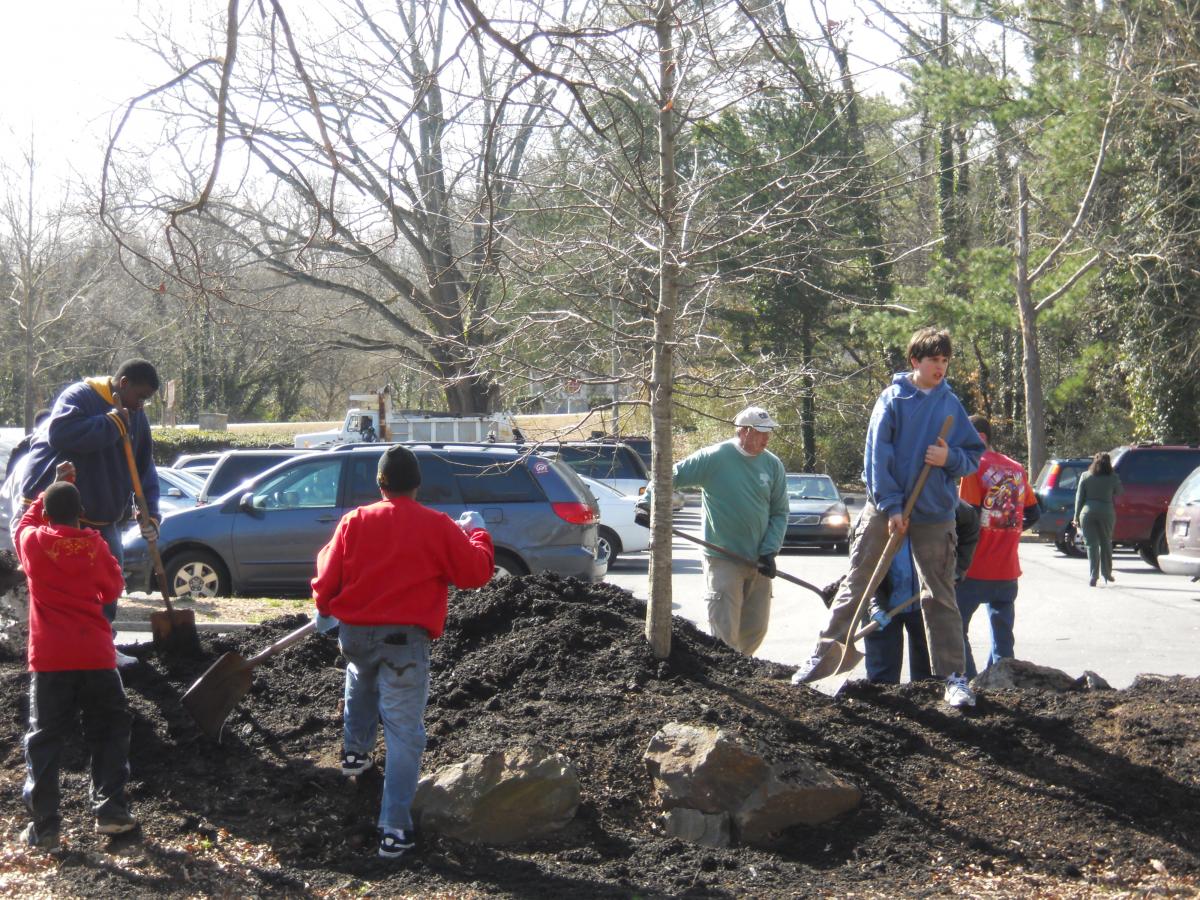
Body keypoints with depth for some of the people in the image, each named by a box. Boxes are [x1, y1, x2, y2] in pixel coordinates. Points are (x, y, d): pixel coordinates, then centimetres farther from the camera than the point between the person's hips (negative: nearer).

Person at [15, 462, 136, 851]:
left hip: (49, 659, 0)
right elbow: (113, 589, 13)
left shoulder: (32, 542, -1)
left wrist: (54, 485, 29)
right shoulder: (96, 546, 1)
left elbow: (27, 519, 22)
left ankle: (43, 826, 0)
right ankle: (109, 809, 10)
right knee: (109, 731, 16)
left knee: (44, 741, 4)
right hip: (96, 654, 1)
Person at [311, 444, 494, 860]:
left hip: (354, 633, 3)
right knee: (404, 734, -1)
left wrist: (324, 609, 27)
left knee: (361, 679, 39)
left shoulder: (354, 521, 2)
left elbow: (327, 575, 7)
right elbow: (476, 573, 1)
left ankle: (355, 751, 47)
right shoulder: (439, 526, -4)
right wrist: (477, 533, 19)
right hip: (405, 639, -3)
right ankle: (394, 829, -5)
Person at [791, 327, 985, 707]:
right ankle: (821, 658, 9)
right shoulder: (893, 398, -3)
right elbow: (878, 454, -8)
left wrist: (950, 457, -12)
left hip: (934, 514, 2)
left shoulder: (951, 404, 5)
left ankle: (954, 677, 9)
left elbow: (974, 455, 10)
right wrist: (891, 506, -13)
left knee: (941, 597, 5)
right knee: (855, 586, 3)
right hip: (885, 509, -2)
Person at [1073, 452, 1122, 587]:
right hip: (1106, 512, 0)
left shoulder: (1085, 476, 3)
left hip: (1088, 512, 0)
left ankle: (1093, 577, -6)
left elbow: (1079, 497, 3)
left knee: (1091, 545, 0)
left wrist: (1077, 516, 7)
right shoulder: (1113, 478, -1)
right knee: (1106, 543, 15)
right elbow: (1118, 492, 12)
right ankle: (1107, 573, 20)